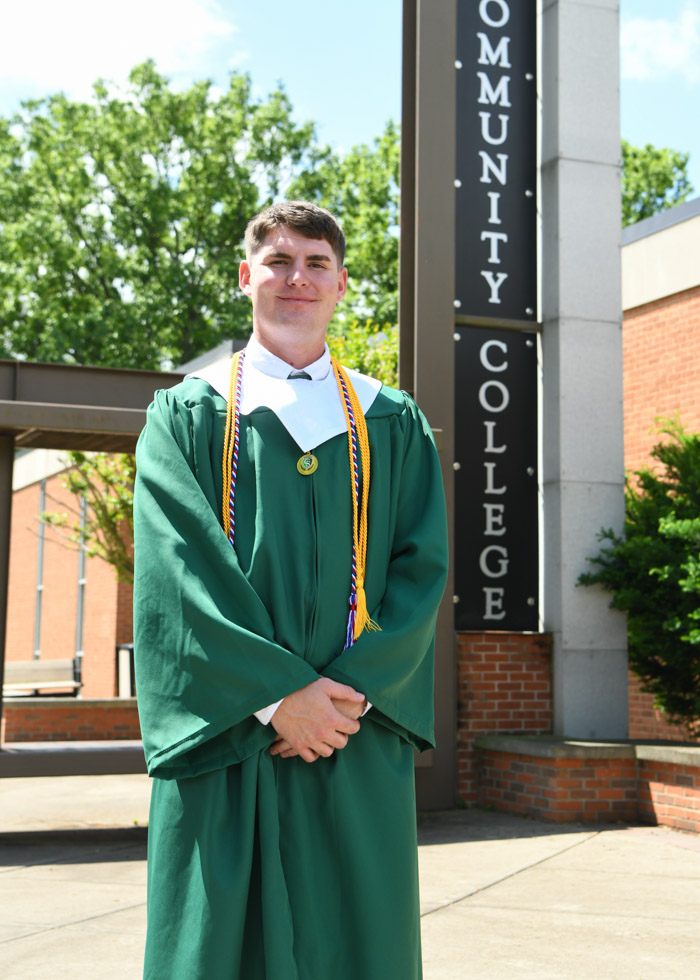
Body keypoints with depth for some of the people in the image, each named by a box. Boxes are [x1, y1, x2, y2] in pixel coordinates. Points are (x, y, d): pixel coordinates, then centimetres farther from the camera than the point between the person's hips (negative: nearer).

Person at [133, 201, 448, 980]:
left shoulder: (393, 424, 13)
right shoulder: (187, 413, 7)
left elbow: (422, 567, 3)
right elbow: (178, 566, -6)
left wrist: (350, 689, -12)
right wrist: (277, 693, -16)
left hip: (358, 739, 2)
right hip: (225, 737, -1)